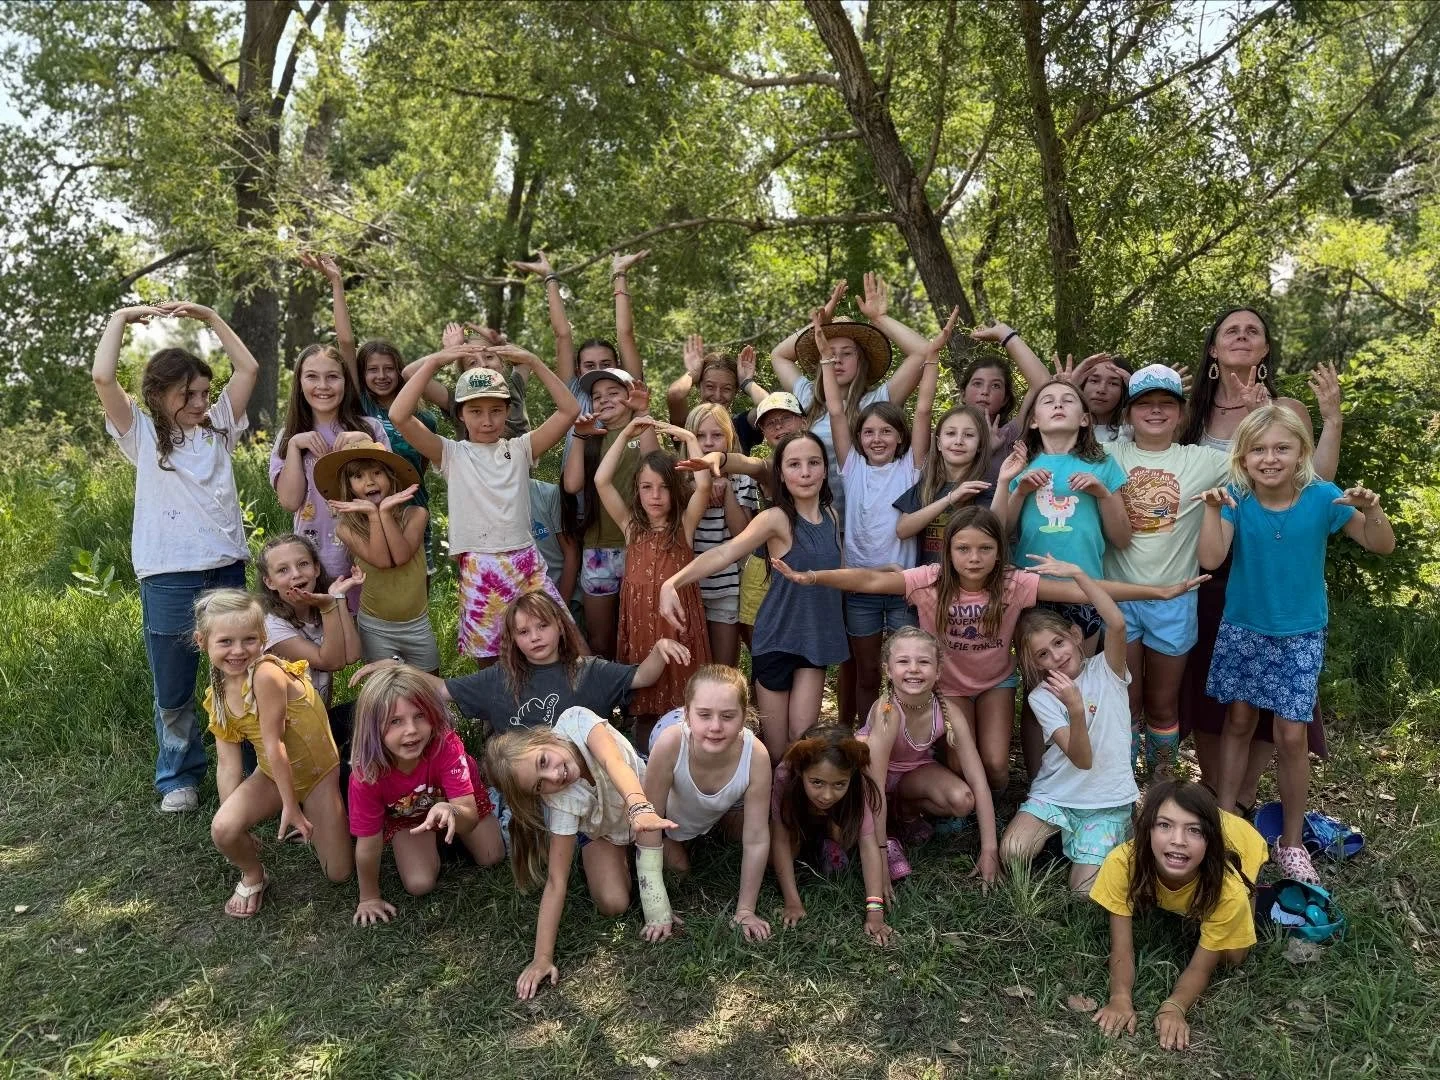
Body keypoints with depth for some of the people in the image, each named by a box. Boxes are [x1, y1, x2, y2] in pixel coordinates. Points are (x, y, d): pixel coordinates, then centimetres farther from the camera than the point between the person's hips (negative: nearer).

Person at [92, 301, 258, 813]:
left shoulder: (218, 428, 13)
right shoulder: (143, 436, 5)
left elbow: (248, 367, 11)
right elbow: (102, 378, -8)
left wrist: (207, 316, 12)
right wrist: (121, 318, 2)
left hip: (228, 568, 2)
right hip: (169, 577, -2)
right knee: (173, 689, 8)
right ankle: (178, 777, 25)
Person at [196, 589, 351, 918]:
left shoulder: (266, 673, -29)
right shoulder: (217, 697, -5)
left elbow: (273, 744, -24)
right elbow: (227, 764, -4)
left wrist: (291, 806, -17)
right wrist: (239, 828, -4)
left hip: (317, 772, -4)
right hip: (272, 774, 4)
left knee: (340, 873, 3)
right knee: (223, 829, -25)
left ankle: (303, 820, 32)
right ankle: (253, 877, 7)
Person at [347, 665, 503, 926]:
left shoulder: (446, 744, -42)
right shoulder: (366, 773, -39)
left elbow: (470, 817, -45)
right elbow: (368, 845, -25)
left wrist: (450, 811, -68)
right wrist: (369, 898, -13)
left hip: (455, 800, 0)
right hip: (405, 814, 0)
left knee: (492, 857, 2)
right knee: (419, 883, -13)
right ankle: (432, 839, 19)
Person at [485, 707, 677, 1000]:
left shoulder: (575, 721, -37)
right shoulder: (562, 803, -35)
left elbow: (614, 762, -51)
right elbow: (556, 882, -32)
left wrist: (641, 809, -69)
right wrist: (543, 958, -36)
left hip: (640, 791, 1)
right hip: (602, 829, -1)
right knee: (613, 904, -18)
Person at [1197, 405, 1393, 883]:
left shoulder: (1322, 498, -13)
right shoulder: (1237, 499, -13)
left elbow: (1382, 546, -11)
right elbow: (1211, 559, -22)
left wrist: (1372, 507, -29)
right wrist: (1214, 509, -32)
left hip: (1300, 635, -1)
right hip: (1242, 629, 1)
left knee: (1291, 736, 0)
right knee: (1238, 722, 13)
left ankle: (1292, 842, 17)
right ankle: (1224, 819, 27)